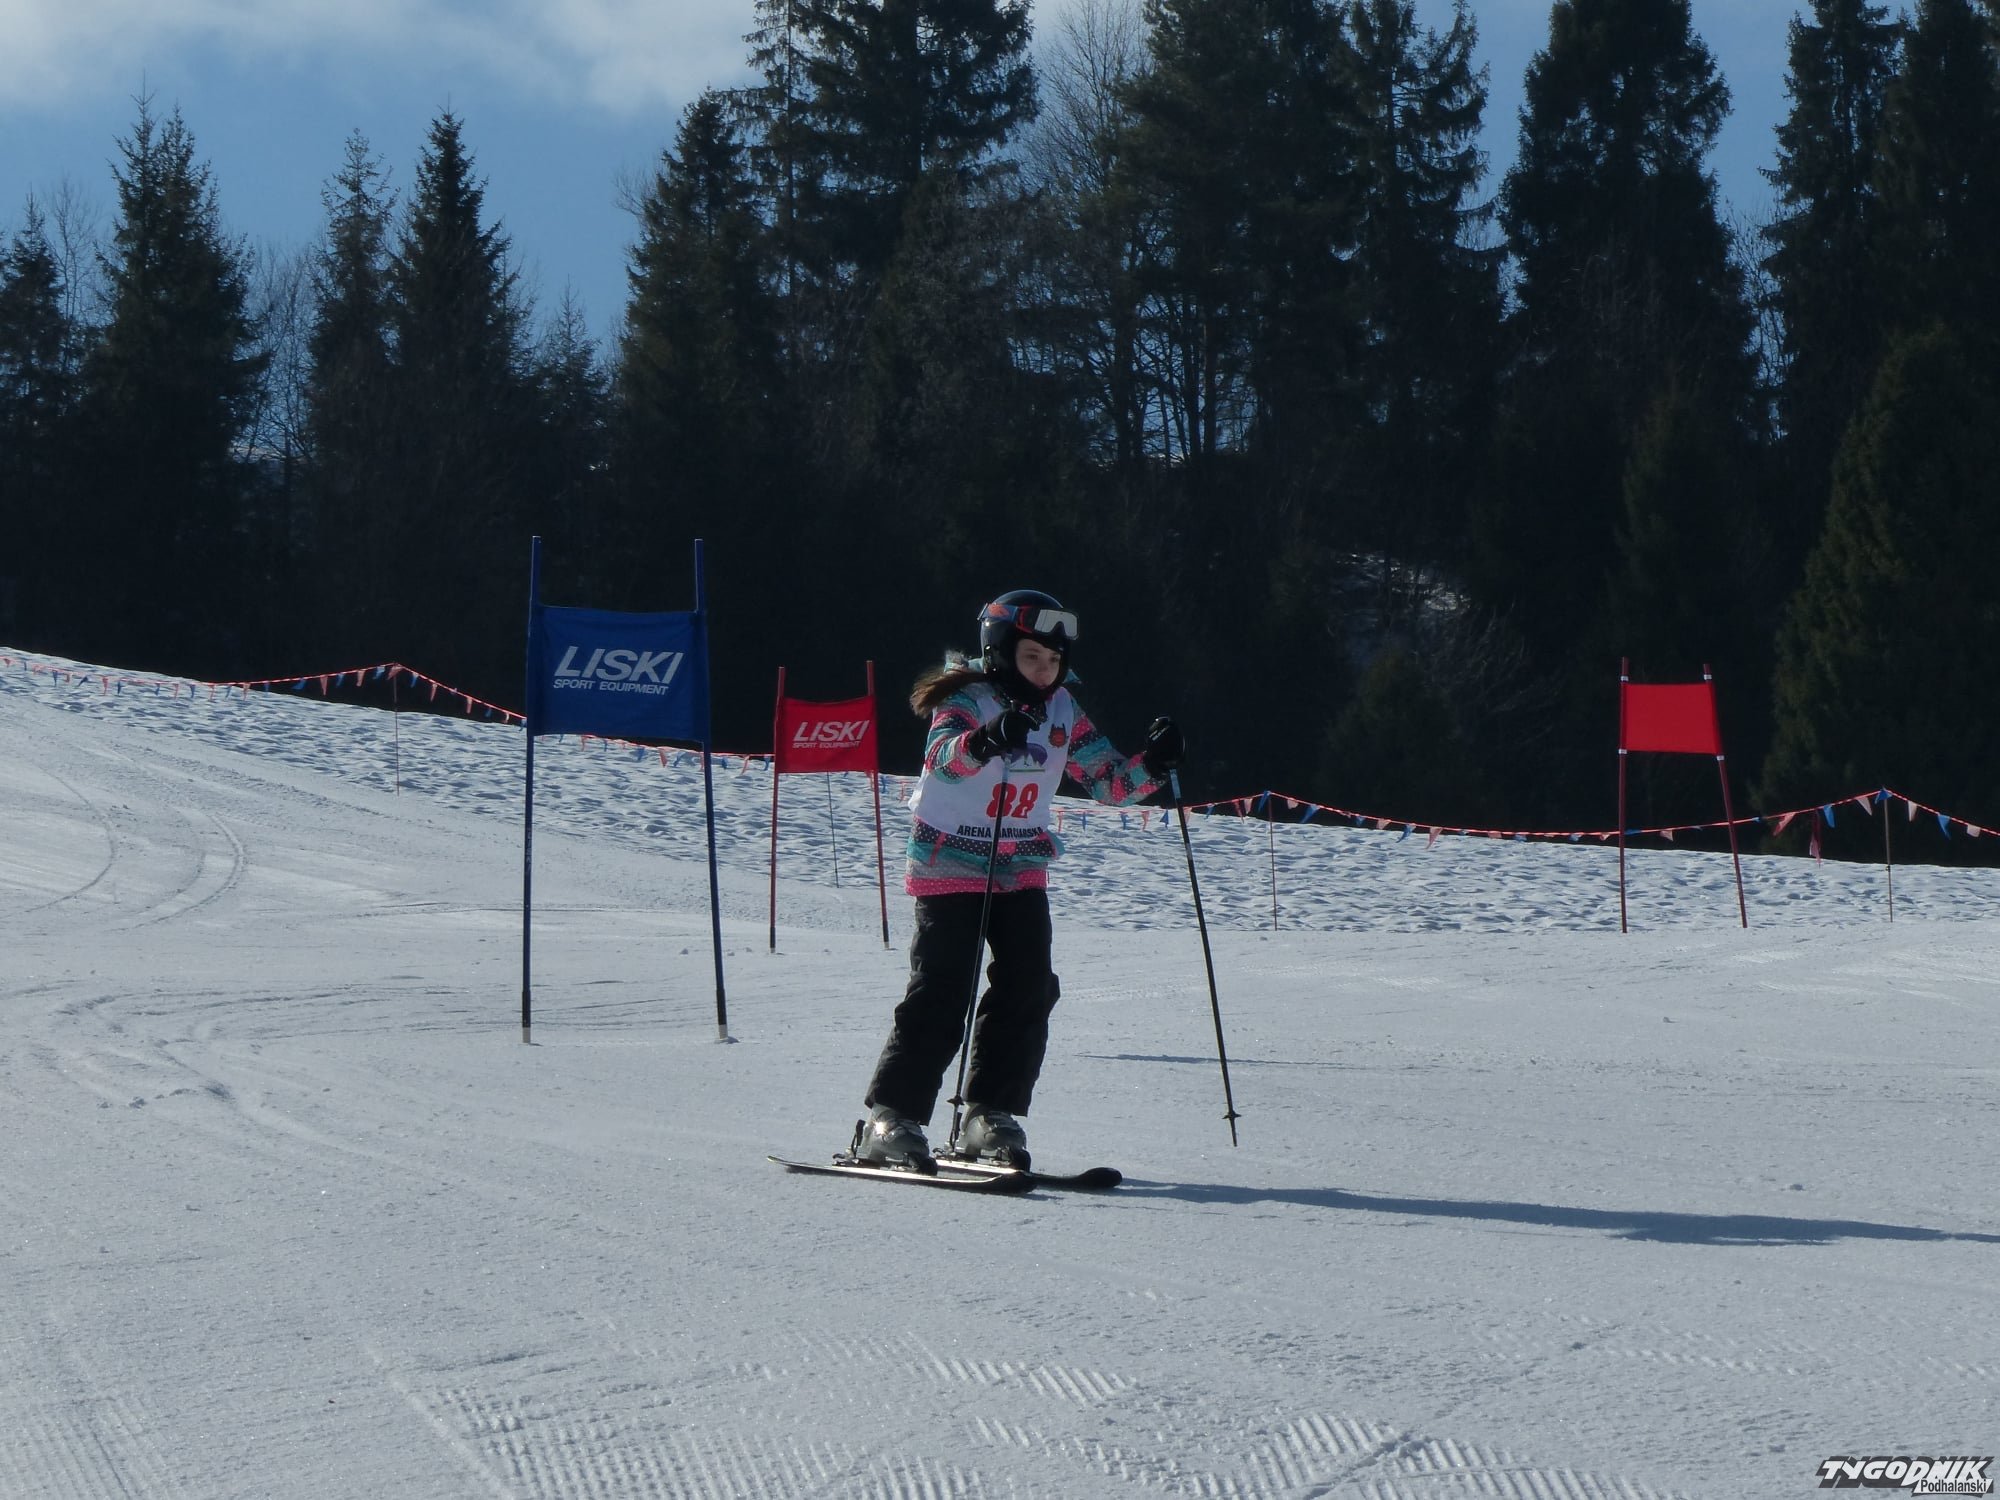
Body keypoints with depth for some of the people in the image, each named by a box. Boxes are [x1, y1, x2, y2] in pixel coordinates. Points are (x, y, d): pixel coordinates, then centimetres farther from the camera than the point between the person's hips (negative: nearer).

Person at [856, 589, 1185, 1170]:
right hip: (950, 865, -6)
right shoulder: (968, 698, -12)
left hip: (1022, 870, 6)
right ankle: (890, 1118, -7)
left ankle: (992, 1115, 6)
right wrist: (984, 742, -54)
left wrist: (1152, 764, -12)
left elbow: (1108, 782, 8)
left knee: (1028, 991, -5)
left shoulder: (1063, 711, 5)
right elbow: (942, 758, -32)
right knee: (942, 993, -12)